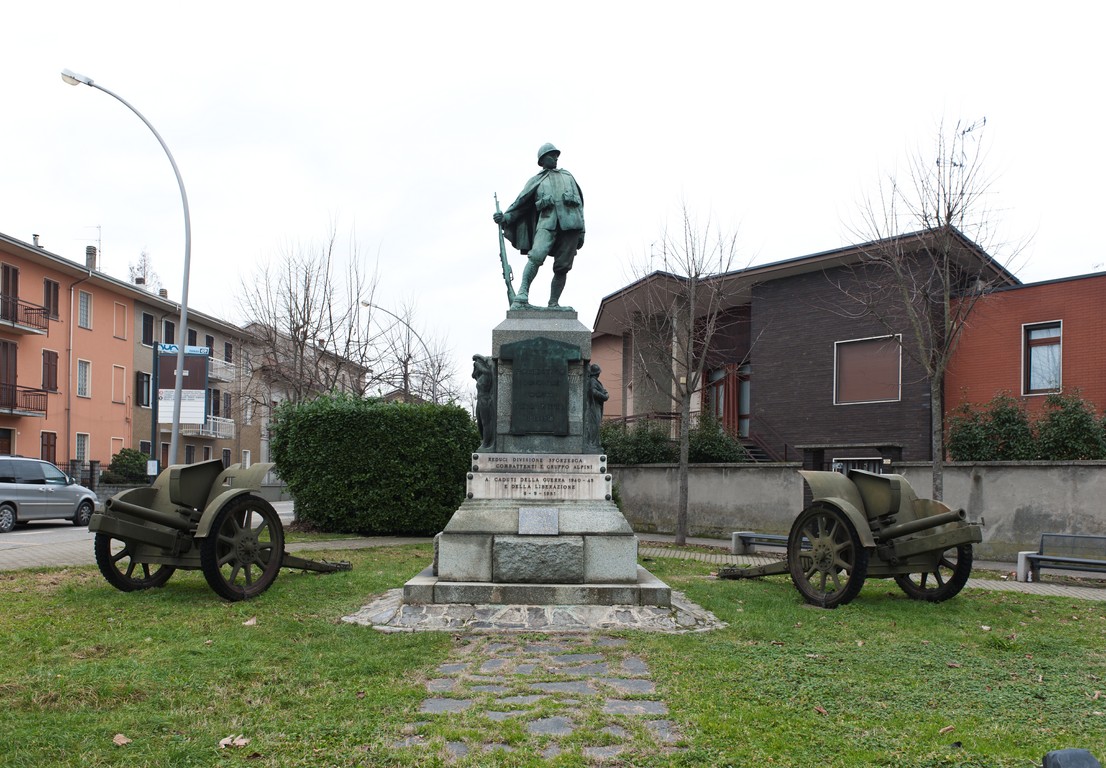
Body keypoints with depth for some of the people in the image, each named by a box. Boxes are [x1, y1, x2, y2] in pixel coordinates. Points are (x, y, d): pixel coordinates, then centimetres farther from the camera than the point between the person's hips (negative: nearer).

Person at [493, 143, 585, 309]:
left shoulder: (568, 176, 27)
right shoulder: (536, 181, 21)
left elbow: (579, 203, 22)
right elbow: (520, 203, 14)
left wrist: (582, 230, 11)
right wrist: (505, 218, -2)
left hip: (570, 222, 2)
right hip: (547, 222, -2)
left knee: (562, 267, -5)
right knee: (536, 255, -26)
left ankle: (553, 304, -1)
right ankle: (522, 296, -28)